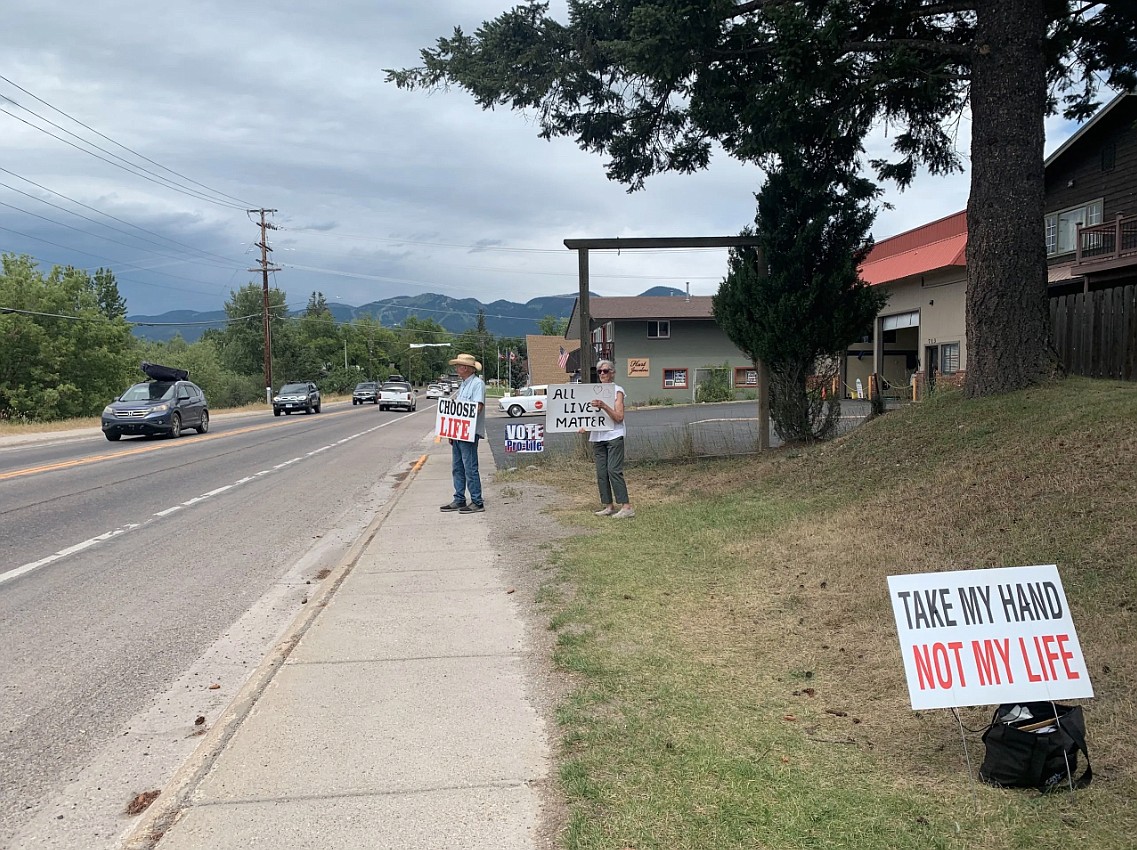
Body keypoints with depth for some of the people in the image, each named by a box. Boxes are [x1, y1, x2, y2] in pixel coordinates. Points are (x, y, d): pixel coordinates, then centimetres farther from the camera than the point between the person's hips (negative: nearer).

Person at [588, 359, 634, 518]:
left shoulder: (617, 390, -3)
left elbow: (619, 417, -11)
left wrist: (603, 406, -23)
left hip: (614, 435, -6)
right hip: (597, 437, 6)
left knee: (614, 471, -14)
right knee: (601, 473, 4)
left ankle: (626, 507, -13)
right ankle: (609, 506, 11)